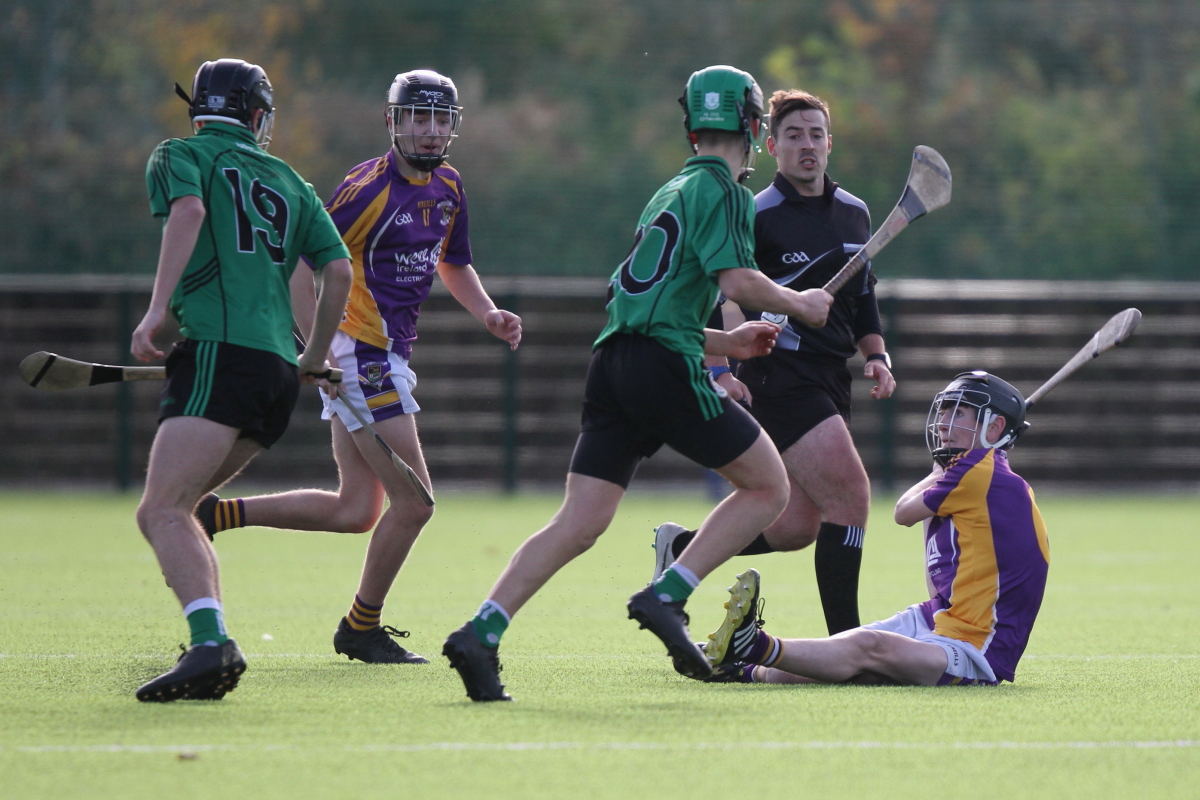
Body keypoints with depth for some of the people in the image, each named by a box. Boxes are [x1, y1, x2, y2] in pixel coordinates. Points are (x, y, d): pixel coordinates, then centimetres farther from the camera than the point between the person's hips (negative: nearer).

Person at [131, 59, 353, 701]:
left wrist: (157, 309, -18)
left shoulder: (180, 155, 11)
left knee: (166, 510, -18)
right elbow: (339, 269, 18)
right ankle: (211, 649, -2)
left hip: (218, 351, -6)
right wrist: (314, 361, 30)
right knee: (159, 513, 12)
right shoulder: (289, 183, 25)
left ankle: (210, 642, -39)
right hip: (277, 371, 7)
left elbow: (188, 211, -11)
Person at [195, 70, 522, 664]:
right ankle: (362, 628, 10)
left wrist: (488, 313, 9)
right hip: (360, 354, -9)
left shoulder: (447, 187, 11)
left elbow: (453, 264, 27)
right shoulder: (371, 187, -15)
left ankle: (216, 515, 16)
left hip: (387, 356, 9)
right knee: (412, 502, -7)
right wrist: (324, 352, -24)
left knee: (356, 511, 10)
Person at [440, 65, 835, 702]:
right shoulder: (721, 189, -1)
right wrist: (798, 304, 1)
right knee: (767, 486, 5)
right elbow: (737, 279, -15)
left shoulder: (670, 192, 26)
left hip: (613, 360, 8)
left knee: (578, 525, 0)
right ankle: (665, 597, -7)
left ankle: (481, 632, -14)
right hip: (665, 366, -8)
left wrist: (725, 342, 32)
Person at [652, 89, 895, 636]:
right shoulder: (757, 216, -8)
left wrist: (876, 355, 9)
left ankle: (680, 548, 29)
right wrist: (718, 370, -19)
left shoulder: (855, 213, 14)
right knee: (851, 495, -18)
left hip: (830, 382, 8)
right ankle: (845, 640, -13)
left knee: (797, 527, 8)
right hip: (779, 379, -8)